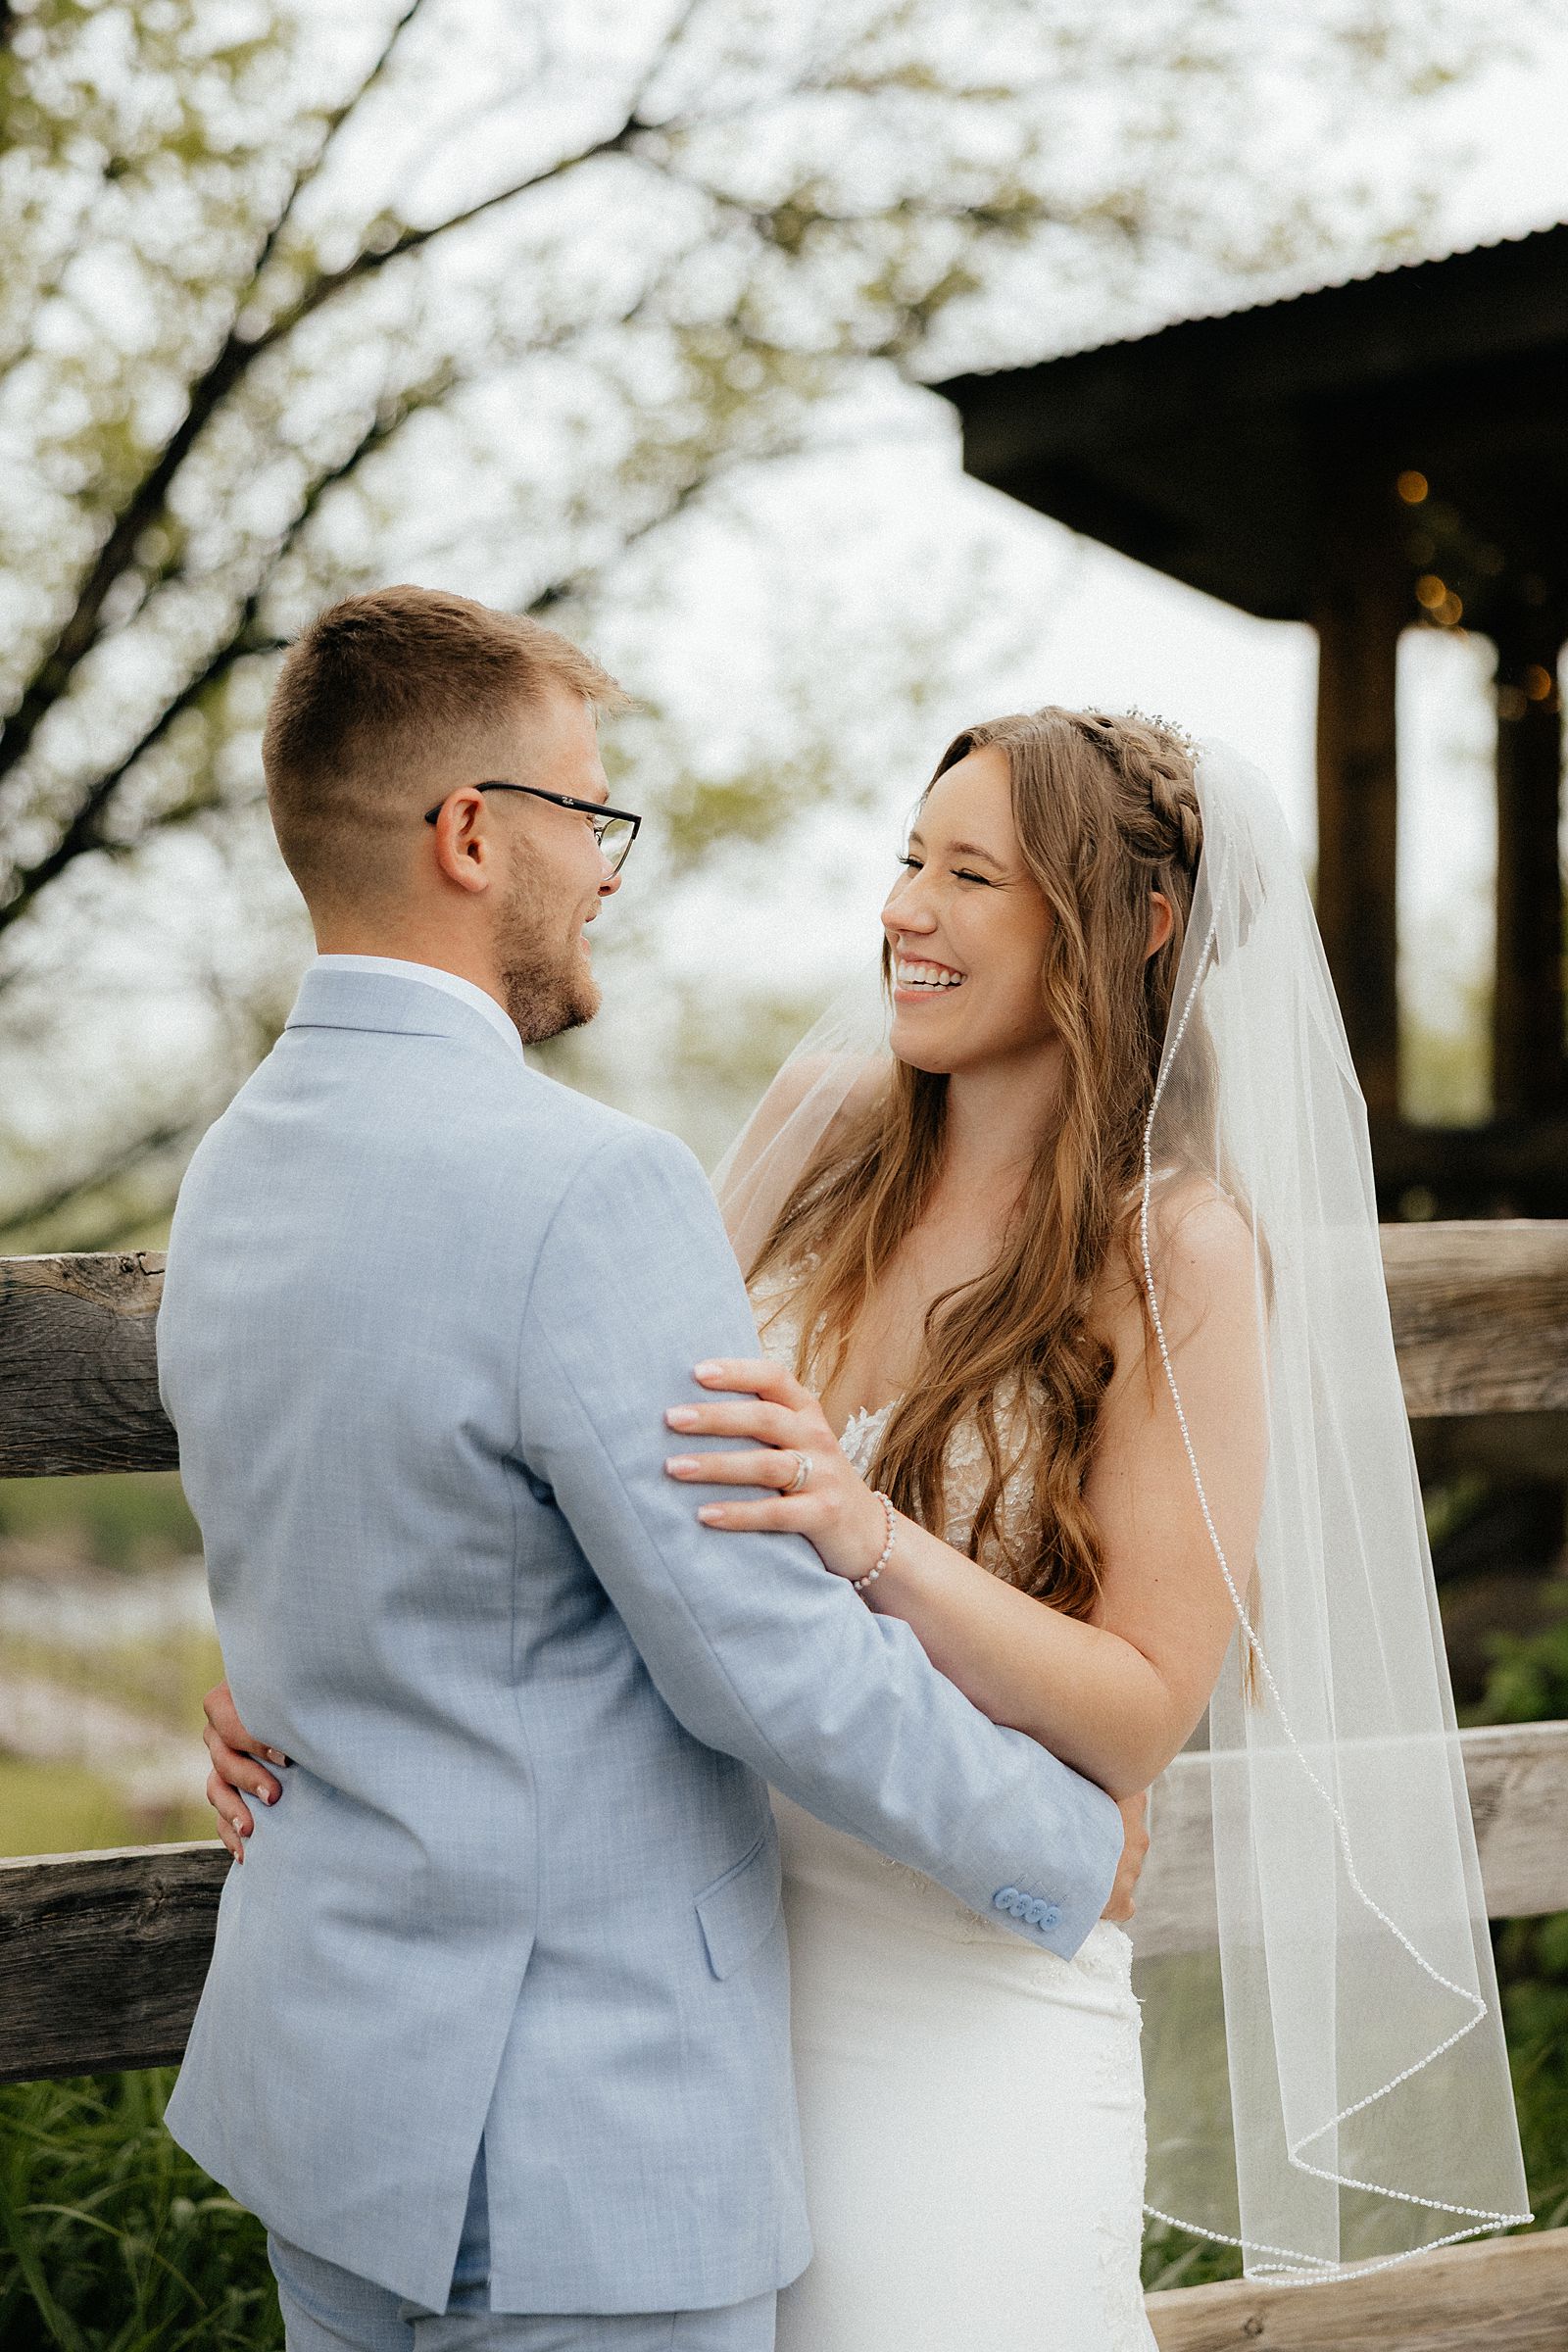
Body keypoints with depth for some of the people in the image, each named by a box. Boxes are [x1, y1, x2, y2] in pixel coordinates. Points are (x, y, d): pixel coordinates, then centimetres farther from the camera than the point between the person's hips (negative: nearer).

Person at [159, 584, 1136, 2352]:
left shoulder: (233, 1166, 5)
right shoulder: (587, 1190, -24)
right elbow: (773, 1665, -21)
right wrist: (1073, 1848, -5)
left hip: (318, 2064, 9)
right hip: (564, 2137, -9)